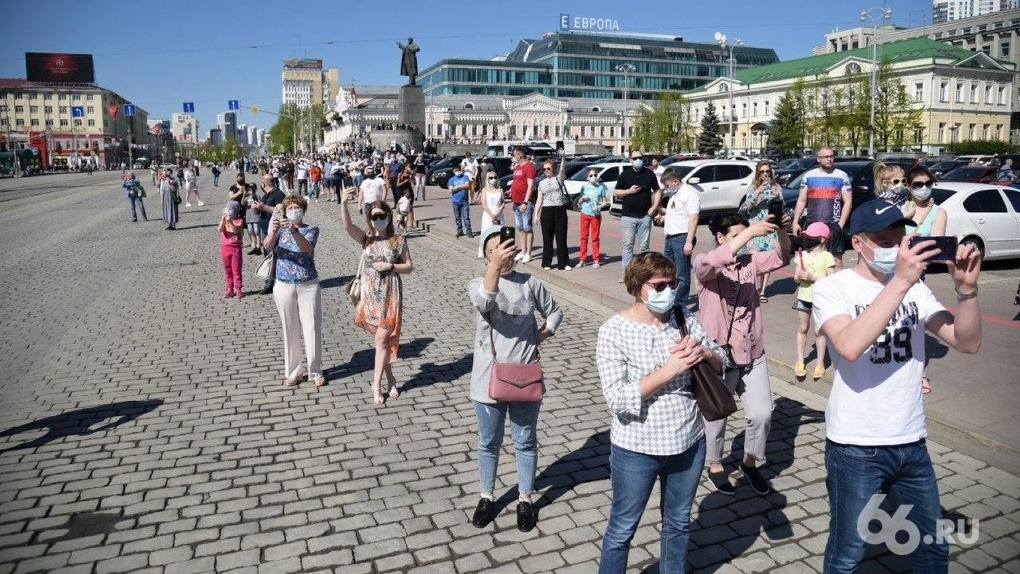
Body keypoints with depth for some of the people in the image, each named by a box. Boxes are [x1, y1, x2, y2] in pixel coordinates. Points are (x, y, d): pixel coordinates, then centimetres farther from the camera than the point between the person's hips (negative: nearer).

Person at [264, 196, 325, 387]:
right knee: (290, 330, 8)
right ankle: (293, 371, 20)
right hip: (284, 286, 2)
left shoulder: (311, 229, 0)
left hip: (308, 285, -1)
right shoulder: (280, 229, 5)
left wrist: (294, 231, -37)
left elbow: (307, 248, -21)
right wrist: (273, 232, -34)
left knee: (312, 328, 1)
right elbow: (267, 247, -14)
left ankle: (315, 371, 14)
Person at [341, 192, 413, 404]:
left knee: (382, 339, -2)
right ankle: (390, 379, 26)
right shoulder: (366, 239, 1)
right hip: (370, 293, 3)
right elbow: (347, 225, -16)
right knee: (382, 338, 11)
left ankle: (376, 385, 7)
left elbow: (409, 267, 1)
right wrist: (343, 202, -29)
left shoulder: (398, 241, -3)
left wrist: (390, 266, -15)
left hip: (390, 294, -2)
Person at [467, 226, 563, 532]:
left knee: (526, 441, 14)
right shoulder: (478, 283, -7)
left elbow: (555, 311, 13)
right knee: (489, 442, 15)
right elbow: (484, 303, -32)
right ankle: (487, 497, 35)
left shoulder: (530, 283, -1)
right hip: (489, 379, -1)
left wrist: (543, 335, -4)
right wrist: (495, 266, -44)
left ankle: (525, 499, 32)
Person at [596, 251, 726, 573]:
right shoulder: (614, 331, -17)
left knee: (678, 522, 24)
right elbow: (617, 399, -24)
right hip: (637, 450, -5)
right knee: (623, 529, 13)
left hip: (689, 443, 5)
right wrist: (669, 371, -28)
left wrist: (704, 353, -17)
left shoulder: (683, 317, -3)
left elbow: (721, 362, 5)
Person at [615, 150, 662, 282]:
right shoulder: (625, 174, 4)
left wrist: (655, 206, -2)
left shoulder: (649, 174, 7)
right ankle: (624, 272, 1)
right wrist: (629, 191, -11)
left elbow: (657, 191, 11)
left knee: (644, 246, 6)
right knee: (628, 245, -2)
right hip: (628, 216, -1)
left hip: (645, 216, 1)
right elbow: (616, 192, 6)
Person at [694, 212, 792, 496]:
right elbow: (713, 262, -35)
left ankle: (750, 462, 33)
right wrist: (750, 231, -40)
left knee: (762, 414, 7)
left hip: (753, 355, 5)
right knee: (716, 416, 12)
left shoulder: (750, 261, 3)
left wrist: (782, 231, -23)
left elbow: (781, 258, -4)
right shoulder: (703, 265, -13)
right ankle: (715, 465, 36)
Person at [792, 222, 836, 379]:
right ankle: (800, 361, 20)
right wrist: (799, 276, -16)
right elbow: (796, 277, 6)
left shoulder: (827, 256, -9)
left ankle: (820, 363, 14)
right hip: (803, 298, 4)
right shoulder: (802, 254, 3)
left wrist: (813, 277, -20)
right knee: (802, 329, 11)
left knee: (819, 331, 4)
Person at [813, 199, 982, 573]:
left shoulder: (914, 287, 5)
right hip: (856, 448, -5)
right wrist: (900, 281, -31)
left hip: (912, 443, 6)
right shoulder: (832, 288, -12)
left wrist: (965, 288, -19)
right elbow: (849, 346, -30)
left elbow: (967, 342, -2)